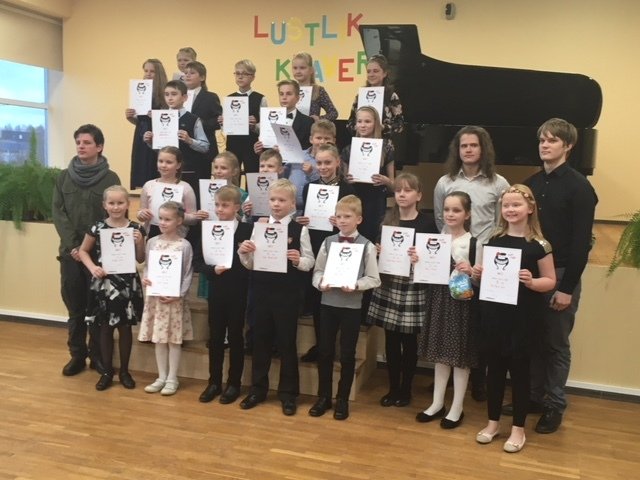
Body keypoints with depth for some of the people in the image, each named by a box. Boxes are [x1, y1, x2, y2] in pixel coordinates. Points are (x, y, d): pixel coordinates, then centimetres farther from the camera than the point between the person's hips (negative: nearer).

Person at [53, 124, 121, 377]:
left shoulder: (110, 178, -2)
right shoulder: (64, 176, 7)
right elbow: (57, 212, 2)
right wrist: (73, 245, -9)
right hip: (70, 251, 3)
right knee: (74, 305, 8)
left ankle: (97, 354, 15)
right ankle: (77, 354, 19)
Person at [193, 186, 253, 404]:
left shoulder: (247, 230, -8)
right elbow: (197, 261, -1)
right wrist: (212, 269, -16)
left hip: (237, 293, -3)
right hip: (215, 291, 3)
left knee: (235, 337, 8)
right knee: (215, 337, 12)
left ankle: (234, 384, 20)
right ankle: (214, 382, 25)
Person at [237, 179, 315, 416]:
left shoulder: (299, 230, -4)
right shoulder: (259, 227, 4)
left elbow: (310, 262, -2)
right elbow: (250, 264, 6)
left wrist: (298, 260, -22)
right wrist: (243, 252, -13)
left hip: (287, 293, -3)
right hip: (261, 291, 3)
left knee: (287, 342, 7)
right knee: (260, 340, 12)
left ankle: (288, 393, 20)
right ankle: (257, 389, 27)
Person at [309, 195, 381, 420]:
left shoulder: (366, 246, -5)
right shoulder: (328, 242, 3)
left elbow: (373, 279, -6)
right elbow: (317, 270, 6)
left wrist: (355, 285, -21)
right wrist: (321, 282, -14)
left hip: (352, 305, -2)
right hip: (328, 303, 3)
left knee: (347, 353, 8)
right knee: (324, 351, 10)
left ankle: (342, 399, 22)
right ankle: (324, 396, 25)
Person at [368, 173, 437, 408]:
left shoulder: (426, 223, -3)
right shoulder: (387, 219, 8)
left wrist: (421, 257, -23)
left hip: (413, 287, -3)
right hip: (388, 285, 3)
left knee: (409, 341, 6)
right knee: (391, 340, 9)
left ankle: (406, 389, 21)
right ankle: (393, 387, 23)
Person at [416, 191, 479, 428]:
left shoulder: (474, 243, -9)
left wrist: (470, 272, -27)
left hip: (462, 302, -4)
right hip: (438, 299, 5)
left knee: (460, 355, 5)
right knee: (440, 353, 14)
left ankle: (457, 408, 18)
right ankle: (437, 403, 26)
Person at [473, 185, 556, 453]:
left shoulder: (538, 245, -8)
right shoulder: (494, 240, 5)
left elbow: (550, 281, -4)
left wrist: (531, 282, -23)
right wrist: (477, 274, -7)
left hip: (523, 316, -4)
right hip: (493, 313, 4)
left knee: (519, 368, 7)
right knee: (494, 367, 13)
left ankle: (518, 428, 21)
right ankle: (493, 422, 28)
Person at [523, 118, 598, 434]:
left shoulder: (579, 187, -8)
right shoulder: (531, 184, 9)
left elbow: (581, 242, -12)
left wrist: (567, 287, -15)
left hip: (561, 274, -5)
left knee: (556, 343, 5)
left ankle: (554, 406, 18)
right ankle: (533, 396, 26)